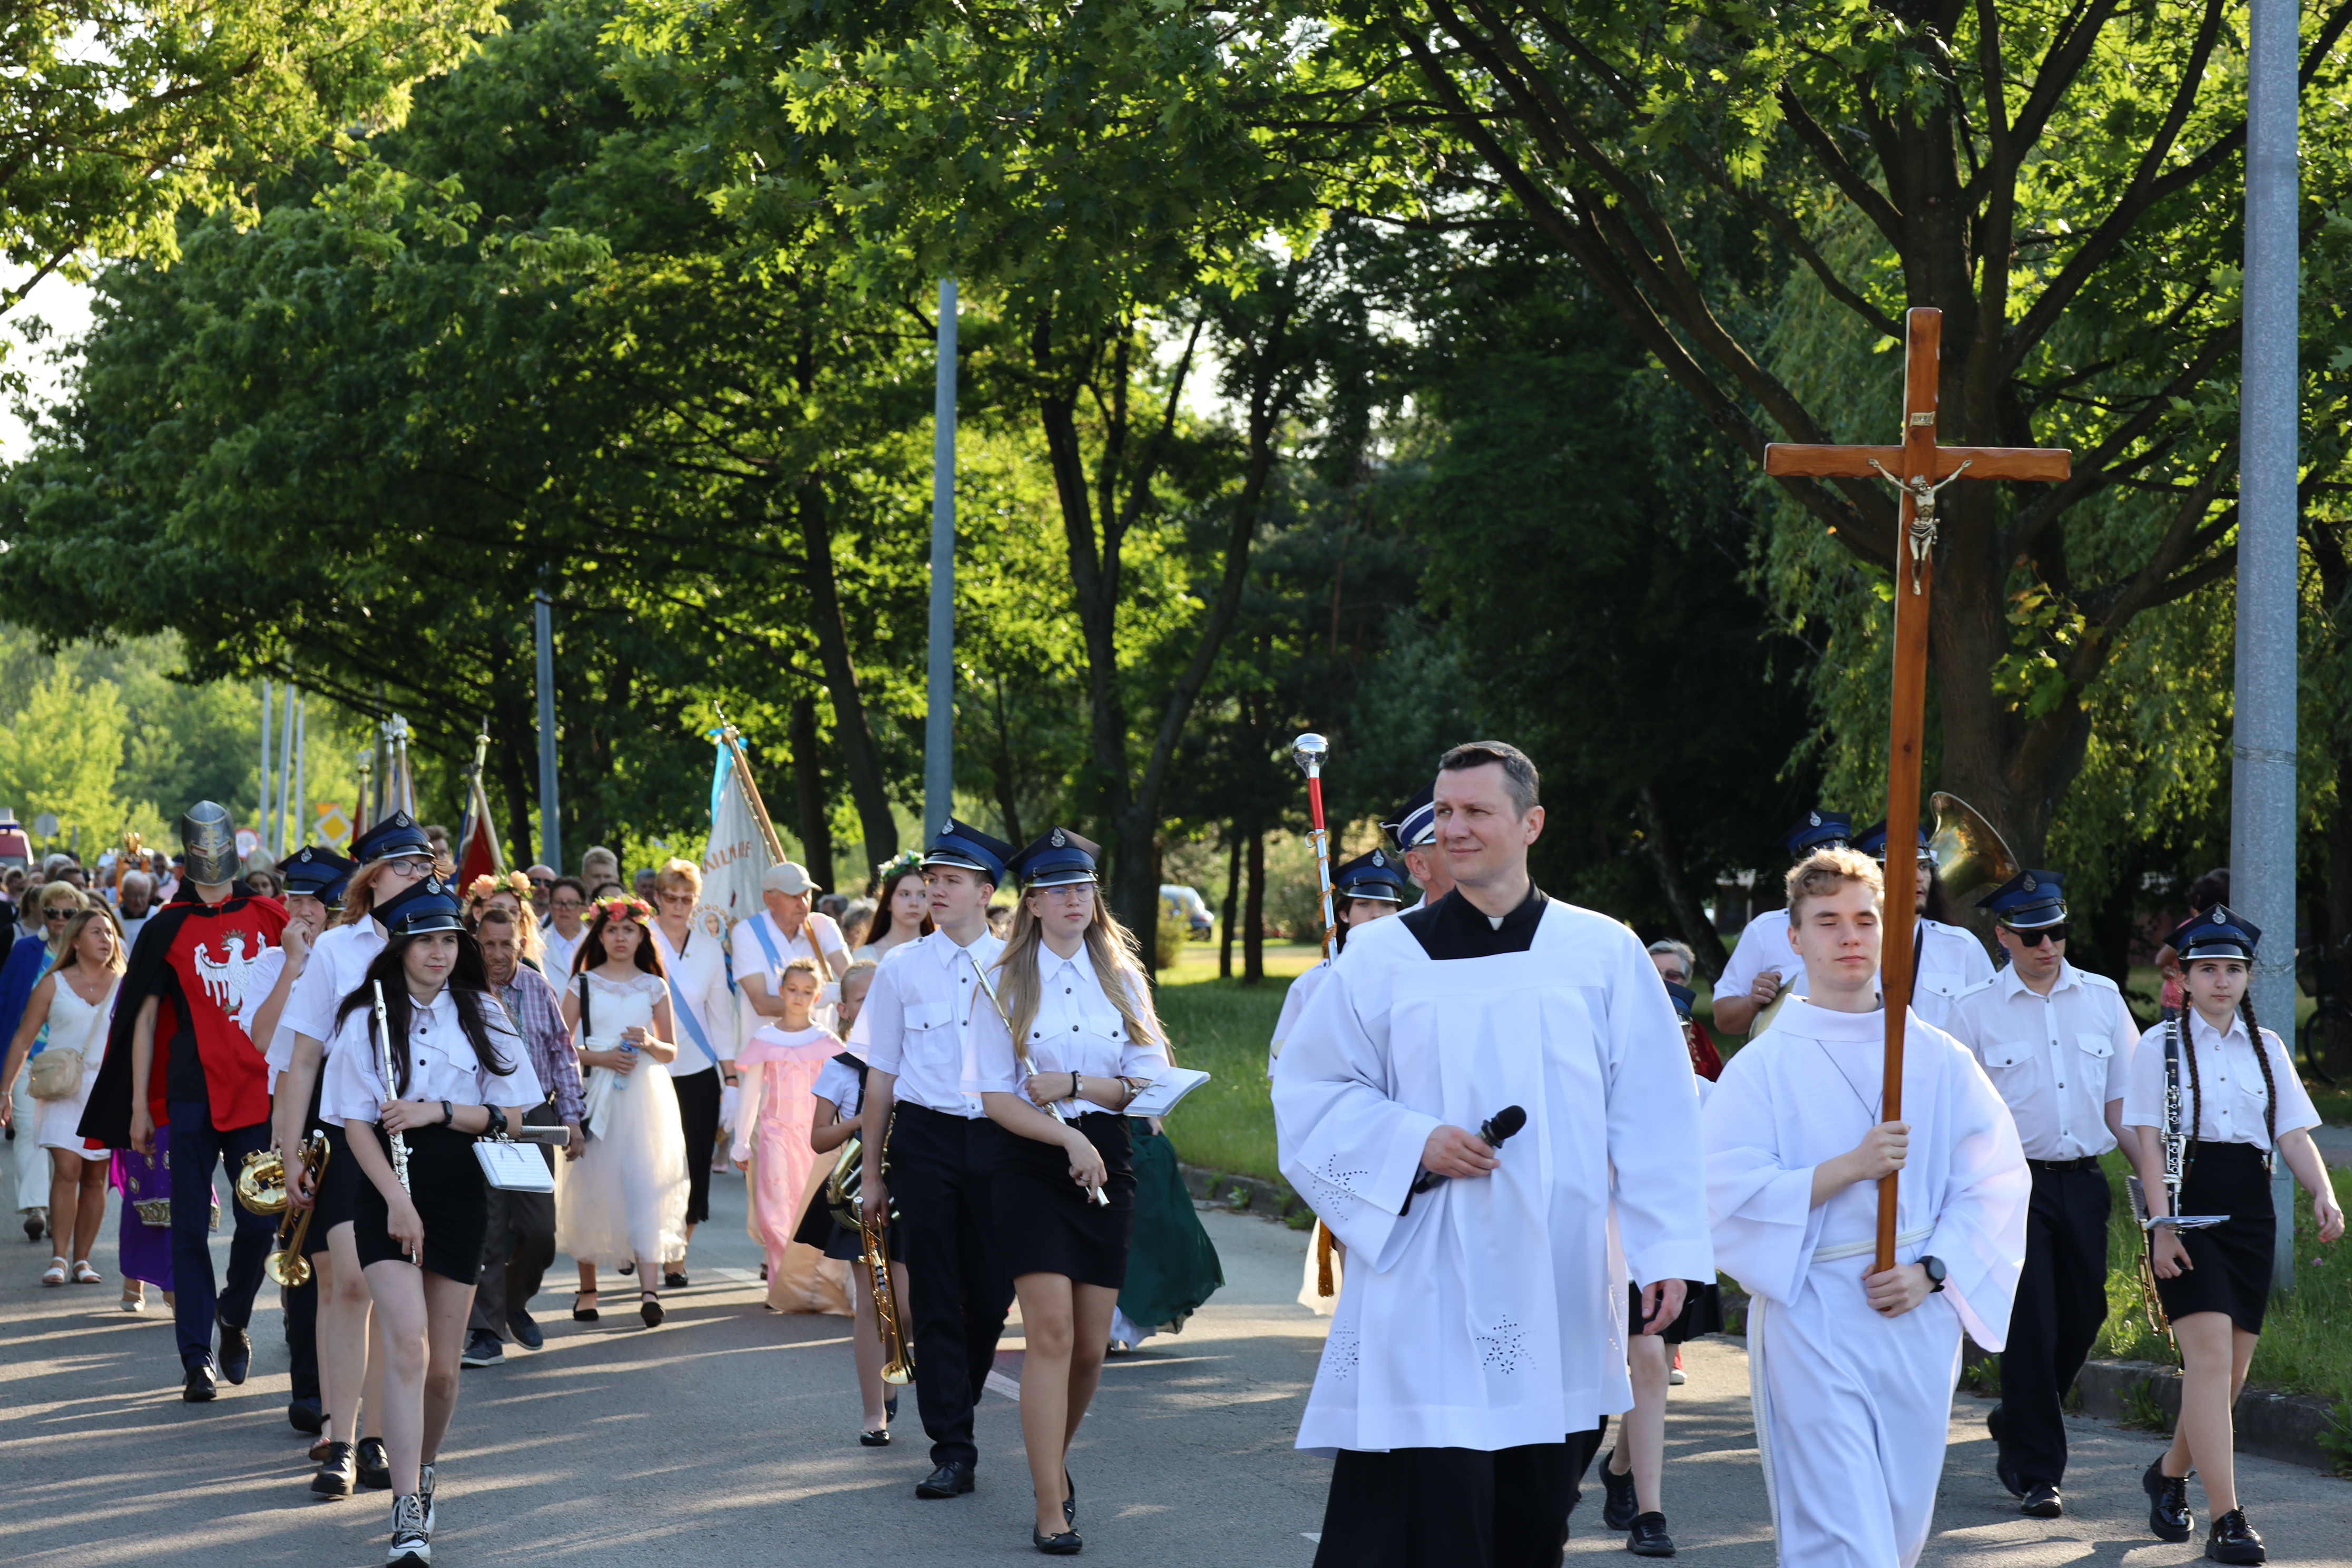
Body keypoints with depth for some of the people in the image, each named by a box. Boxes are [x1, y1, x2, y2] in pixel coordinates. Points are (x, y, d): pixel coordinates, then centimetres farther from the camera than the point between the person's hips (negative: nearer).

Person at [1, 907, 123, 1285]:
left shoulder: (124, 986, 7)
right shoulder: (54, 985, 2)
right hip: (63, 1087, -2)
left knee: (95, 1177, 3)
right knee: (67, 1169, -15)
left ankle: (82, 1260, 10)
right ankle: (60, 1259, -12)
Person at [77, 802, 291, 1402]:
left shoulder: (270, 919, 7)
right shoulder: (169, 928, 2)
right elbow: (143, 1016, 3)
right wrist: (139, 1105, -1)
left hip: (259, 1089, 2)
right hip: (193, 1093, -1)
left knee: (260, 1222, -1)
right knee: (190, 1228, -1)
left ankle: (234, 1316, 27)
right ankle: (197, 1358, 3)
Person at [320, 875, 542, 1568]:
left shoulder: (481, 1014, 6)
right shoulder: (367, 1017, 0)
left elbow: (512, 1115, 4)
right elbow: (356, 1121, -2)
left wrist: (438, 1111, -11)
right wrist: (396, 1199, -13)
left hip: (460, 1193, 2)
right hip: (388, 1190, -2)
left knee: (441, 1367, 6)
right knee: (406, 1341, -19)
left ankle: (423, 1471, 36)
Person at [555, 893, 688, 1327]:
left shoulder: (654, 987, 10)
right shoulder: (583, 984, 6)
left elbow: (671, 1050, 13)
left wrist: (649, 1044, -8)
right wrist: (600, 1057, -11)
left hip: (644, 1095, 0)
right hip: (595, 1093, 0)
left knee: (646, 1184, -11)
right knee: (591, 1186, 2)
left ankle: (648, 1291, -19)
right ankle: (587, 1288, 14)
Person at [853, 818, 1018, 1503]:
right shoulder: (901, 969, 5)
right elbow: (881, 1075, 9)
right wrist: (872, 1170, 8)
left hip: (998, 1138, 1)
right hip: (924, 1137, -1)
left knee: (992, 1292, 5)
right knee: (934, 1298, -3)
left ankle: (957, 1403, 31)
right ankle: (952, 1451, 0)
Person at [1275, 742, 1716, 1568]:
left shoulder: (1603, 954, 5)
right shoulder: (1384, 956, 5)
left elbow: (1652, 1113, 3)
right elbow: (1310, 1091, 6)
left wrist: (1668, 1249, -4)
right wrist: (1414, 1143, -10)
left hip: (1557, 1287, 1)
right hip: (1426, 1291, -1)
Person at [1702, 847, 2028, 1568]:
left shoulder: (1939, 1060, 8)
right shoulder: (1763, 1068, 0)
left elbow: (1995, 1181, 7)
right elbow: (1728, 1193, -8)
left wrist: (1930, 1272, -7)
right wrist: (1850, 1167, -17)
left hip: (1918, 1316, 4)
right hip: (1813, 1323, -4)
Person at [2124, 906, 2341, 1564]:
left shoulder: (2266, 1048, 13)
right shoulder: (2160, 1046, 2)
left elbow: (2294, 1134, 7)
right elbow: (2147, 1140, -3)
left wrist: (2323, 1194, -12)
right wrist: (2162, 1225, -12)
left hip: (2249, 1212, 5)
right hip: (2187, 1210, -5)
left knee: (2232, 1369, 8)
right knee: (2210, 1355, -16)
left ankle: (2170, 1473, 34)